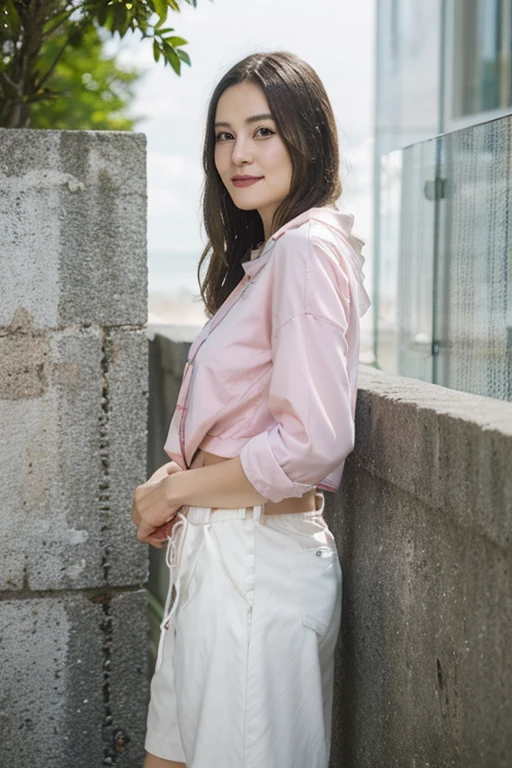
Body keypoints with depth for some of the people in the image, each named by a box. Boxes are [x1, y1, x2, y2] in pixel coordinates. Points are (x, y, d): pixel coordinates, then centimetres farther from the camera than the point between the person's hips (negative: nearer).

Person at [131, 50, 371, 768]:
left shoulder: (308, 248, -16)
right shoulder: (264, 254, 15)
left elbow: (312, 440, -24)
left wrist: (174, 489, -12)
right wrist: (176, 478, 4)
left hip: (257, 559, -10)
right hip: (215, 552, 10)